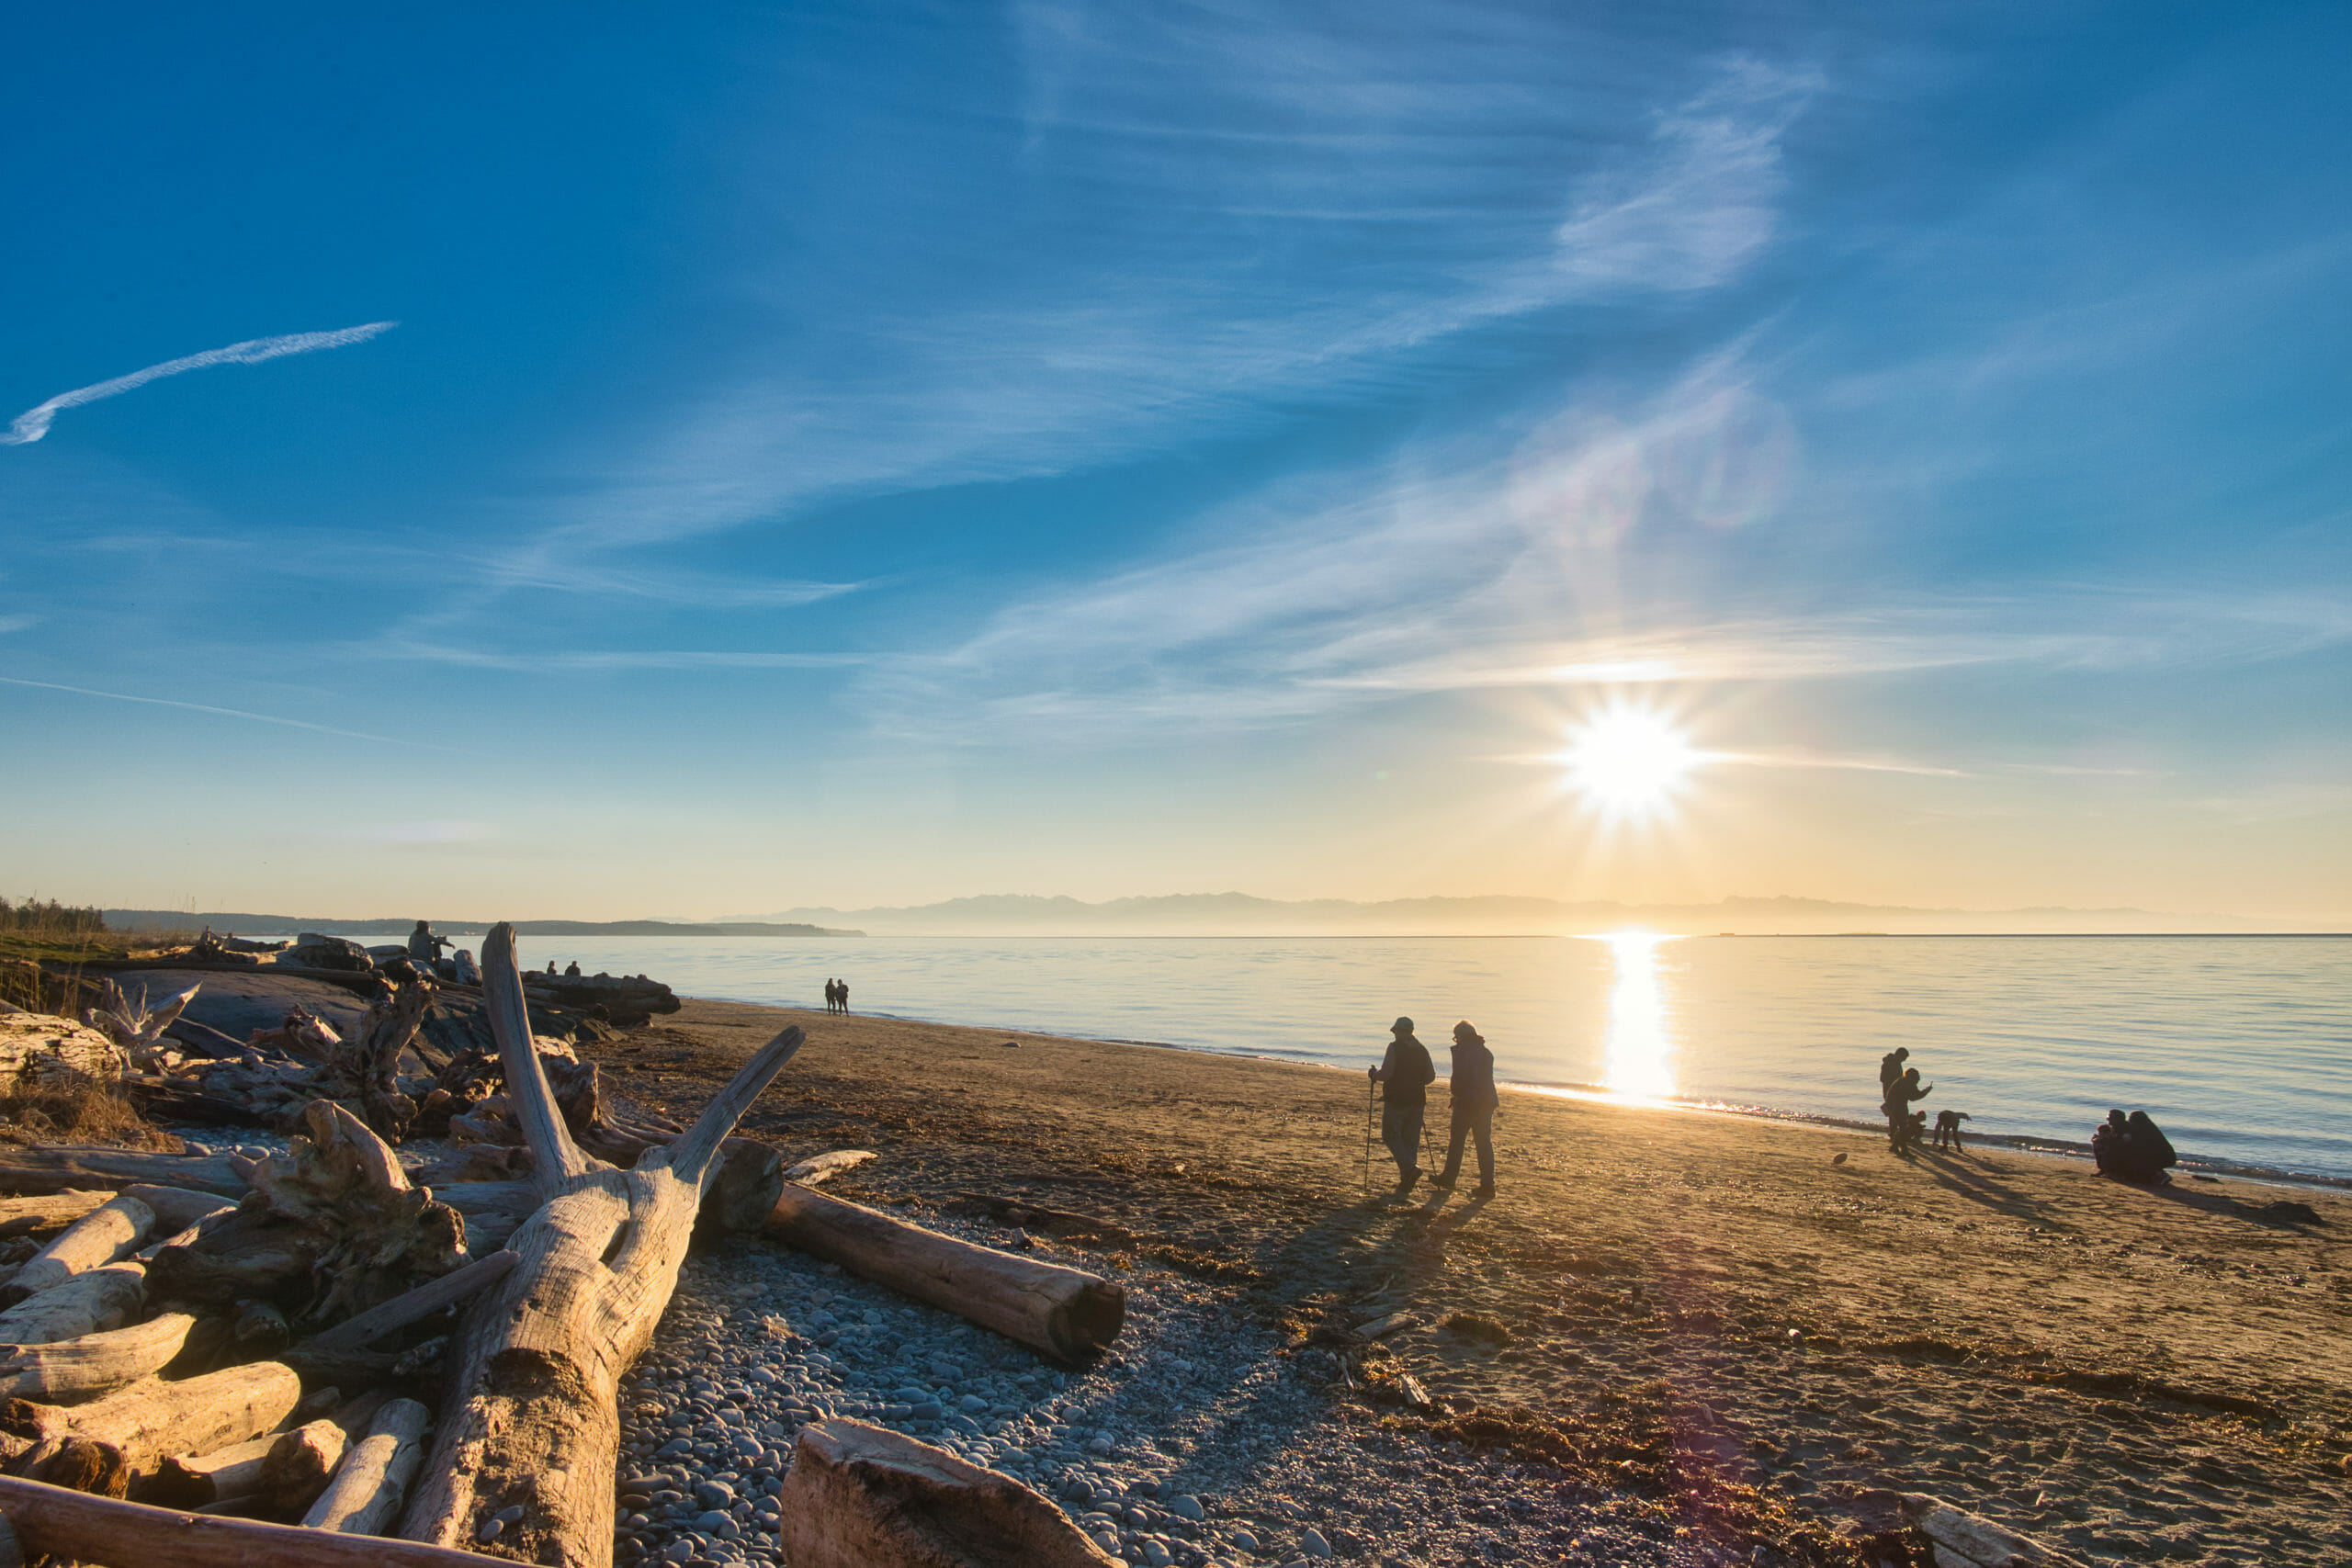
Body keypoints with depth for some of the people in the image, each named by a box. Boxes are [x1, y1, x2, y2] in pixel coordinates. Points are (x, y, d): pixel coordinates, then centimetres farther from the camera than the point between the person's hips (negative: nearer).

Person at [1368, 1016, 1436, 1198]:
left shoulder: (1395, 1047, -9)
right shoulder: (1422, 1049, 9)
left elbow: (1386, 1073, -17)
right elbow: (1431, 1076, 9)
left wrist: (1374, 1074, 2)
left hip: (1396, 1100, -6)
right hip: (1416, 1101, 6)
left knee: (1391, 1135, 2)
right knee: (1411, 1140, 10)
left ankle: (1410, 1167, -19)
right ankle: (1406, 1182, 11)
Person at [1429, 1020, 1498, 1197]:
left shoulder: (1461, 1050, -9)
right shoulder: (1487, 1053, 12)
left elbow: (1458, 1077, -15)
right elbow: (1487, 1078, 12)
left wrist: (1456, 1093, 1)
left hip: (1466, 1102, -6)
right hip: (1487, 1102, 6)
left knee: (1456, 1140, 6)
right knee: (1484, 1142, 7)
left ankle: (1448, 1178, 15)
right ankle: (1487, 1185, 5)